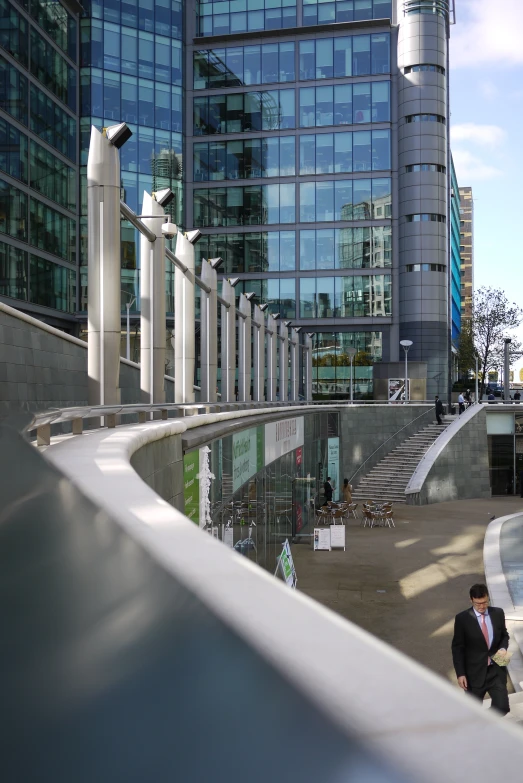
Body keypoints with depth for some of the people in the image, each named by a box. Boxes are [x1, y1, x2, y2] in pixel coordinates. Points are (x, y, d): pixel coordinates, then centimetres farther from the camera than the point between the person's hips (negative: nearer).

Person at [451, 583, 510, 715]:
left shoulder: (498, 613, 0)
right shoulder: (462, 618, -10)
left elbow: (504, 635, 15)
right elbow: (457, 648, -6)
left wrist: (503, 648, -8)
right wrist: (460, 674, -11)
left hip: (496, 669, 2)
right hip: (475, 672, -2)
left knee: (502, 708, -4)